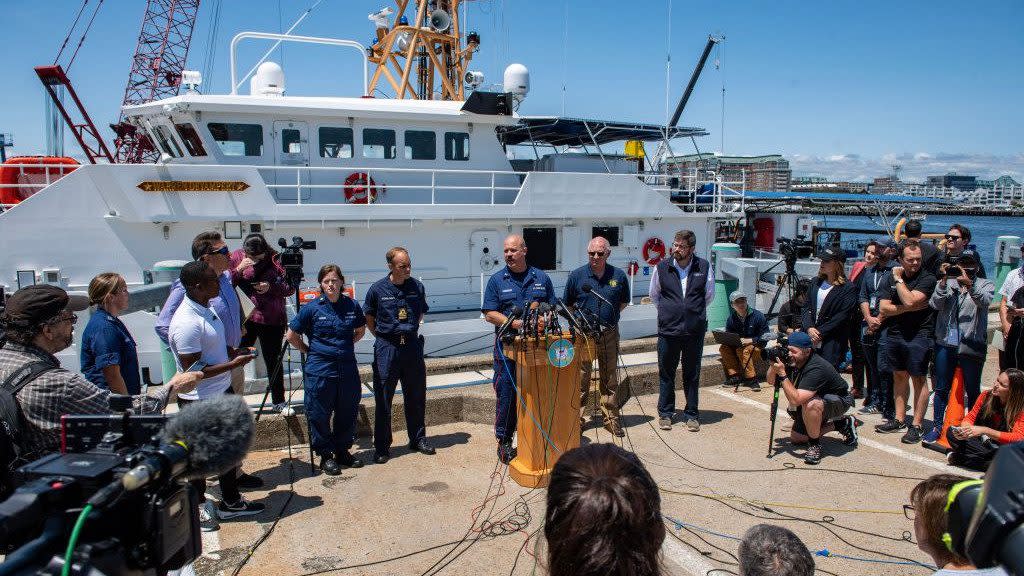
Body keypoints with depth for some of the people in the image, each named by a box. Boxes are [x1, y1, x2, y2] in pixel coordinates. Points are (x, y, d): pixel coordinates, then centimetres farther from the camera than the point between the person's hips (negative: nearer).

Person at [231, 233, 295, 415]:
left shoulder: (276, 259, -5)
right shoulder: (236, 257, -1)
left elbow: (290, 288, -1)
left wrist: (271, 287, -18)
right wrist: (238, 270, -19)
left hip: (272, 319, -1)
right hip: (244, 318, 1)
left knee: (273, 361, 8)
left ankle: (279, 402, 21)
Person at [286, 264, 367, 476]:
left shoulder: (352, 306, 1)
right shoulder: (312, 308, -7)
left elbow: (360, 330, 20)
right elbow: (291, 336, 1)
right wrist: (308, 351, 2)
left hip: (347, 369, 3)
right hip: (320, 371, -3)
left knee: (347, 413, 12)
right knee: (320, 416, 4)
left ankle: (342, 451, 30)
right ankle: (326, 456, 19)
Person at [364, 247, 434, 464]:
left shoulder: (417, 287, 1)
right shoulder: (377, 289, -5)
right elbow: (369, 319, 7)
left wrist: (409, 331, 12)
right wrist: (383, 337, 4)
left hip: (412, 346, 3)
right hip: (386, 348, -3)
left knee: (416, 396, 11)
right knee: (383, 399, 3)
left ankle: (418, 439, 27)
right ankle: (381, 446, 13)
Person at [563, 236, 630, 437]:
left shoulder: (619, 276, 3)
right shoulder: (577, 275, -1)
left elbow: (623, 302, 17)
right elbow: (567, 305, 9)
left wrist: (610, 317, 7)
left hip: (609, 335, 2)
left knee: (610, 378, 10)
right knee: (580, 377, 2)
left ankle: (611, 418, 20)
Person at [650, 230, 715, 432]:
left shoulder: (704, 267, 0)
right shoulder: (662, 268, 0)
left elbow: (709, 296, 15)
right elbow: (654, 296, 16)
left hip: (695, 330, 0)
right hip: (668, 330, 0)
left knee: (692, 375, 9)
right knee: (666, 373, 8)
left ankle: (691, 415, 21)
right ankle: (665, 413, 21)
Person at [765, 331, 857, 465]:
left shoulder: (816, 368, -35)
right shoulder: (793, 362, -12)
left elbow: (795, 400, -42)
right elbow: (771, 381, -3)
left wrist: (782, 374, -38)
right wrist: (774, 363, -20)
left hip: (839, 401, -9)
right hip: (818, 400, 9)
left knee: (810, 404, -40)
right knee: (796, 438, 10)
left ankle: (814, 444, -16)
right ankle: (842, 423, 21)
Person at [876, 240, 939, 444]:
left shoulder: (928, 279, -6)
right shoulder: (891, 278, 8)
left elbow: (909, 300, -20)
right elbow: (883, 308, 1)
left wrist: (898, 279, -7)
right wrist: (909, 308, -11)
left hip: (918, 336, -5)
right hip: (894, 334, 5)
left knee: (918, 379, -2)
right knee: (899, 376, 12)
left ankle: (916, 425, 2)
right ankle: (899, 419, 22)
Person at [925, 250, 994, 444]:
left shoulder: (985, 285, 4)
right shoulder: (947, 283, 9)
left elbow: (984, 300, -18)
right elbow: (935, 304, -7)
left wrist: (969, 283, -35)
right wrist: (944, 280, -17)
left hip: (972, 346, -2)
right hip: (945, 343, 2)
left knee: (973, 391, 8)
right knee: (941, 389, 9)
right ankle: (937, 426, 19)